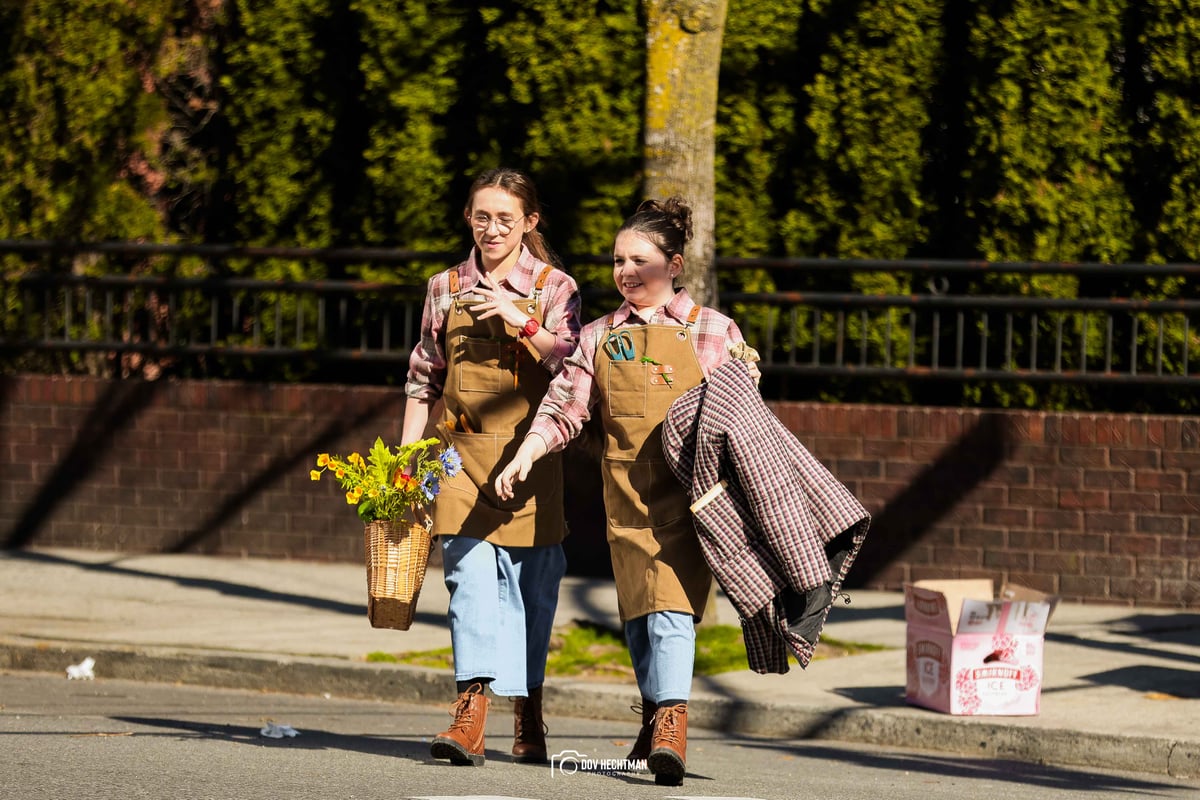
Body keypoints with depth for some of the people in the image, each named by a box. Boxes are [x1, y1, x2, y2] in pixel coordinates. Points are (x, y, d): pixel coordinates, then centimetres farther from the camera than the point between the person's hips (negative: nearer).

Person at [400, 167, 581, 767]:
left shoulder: (554, 288, 5)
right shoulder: (446, 289, 11)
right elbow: (424, 378, 16)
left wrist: (521, 322, -18)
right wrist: (405, 455, 10)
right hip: (461, 453, 1)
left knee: (532, 581, 4)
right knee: (471, 574, -13)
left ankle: (528, 715, 17)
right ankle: (472, 708, -21)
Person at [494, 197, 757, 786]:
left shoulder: (713, 332, 7)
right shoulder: (600, 337, 14)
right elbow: (563, 409, 8)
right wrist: (527, 453, -7)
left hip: (688, 491, -4)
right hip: (625, 492, 4)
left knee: (670, 605, -17)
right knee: (637, 610, 4)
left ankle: (671, 728, -26)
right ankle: (654, 719, 16)